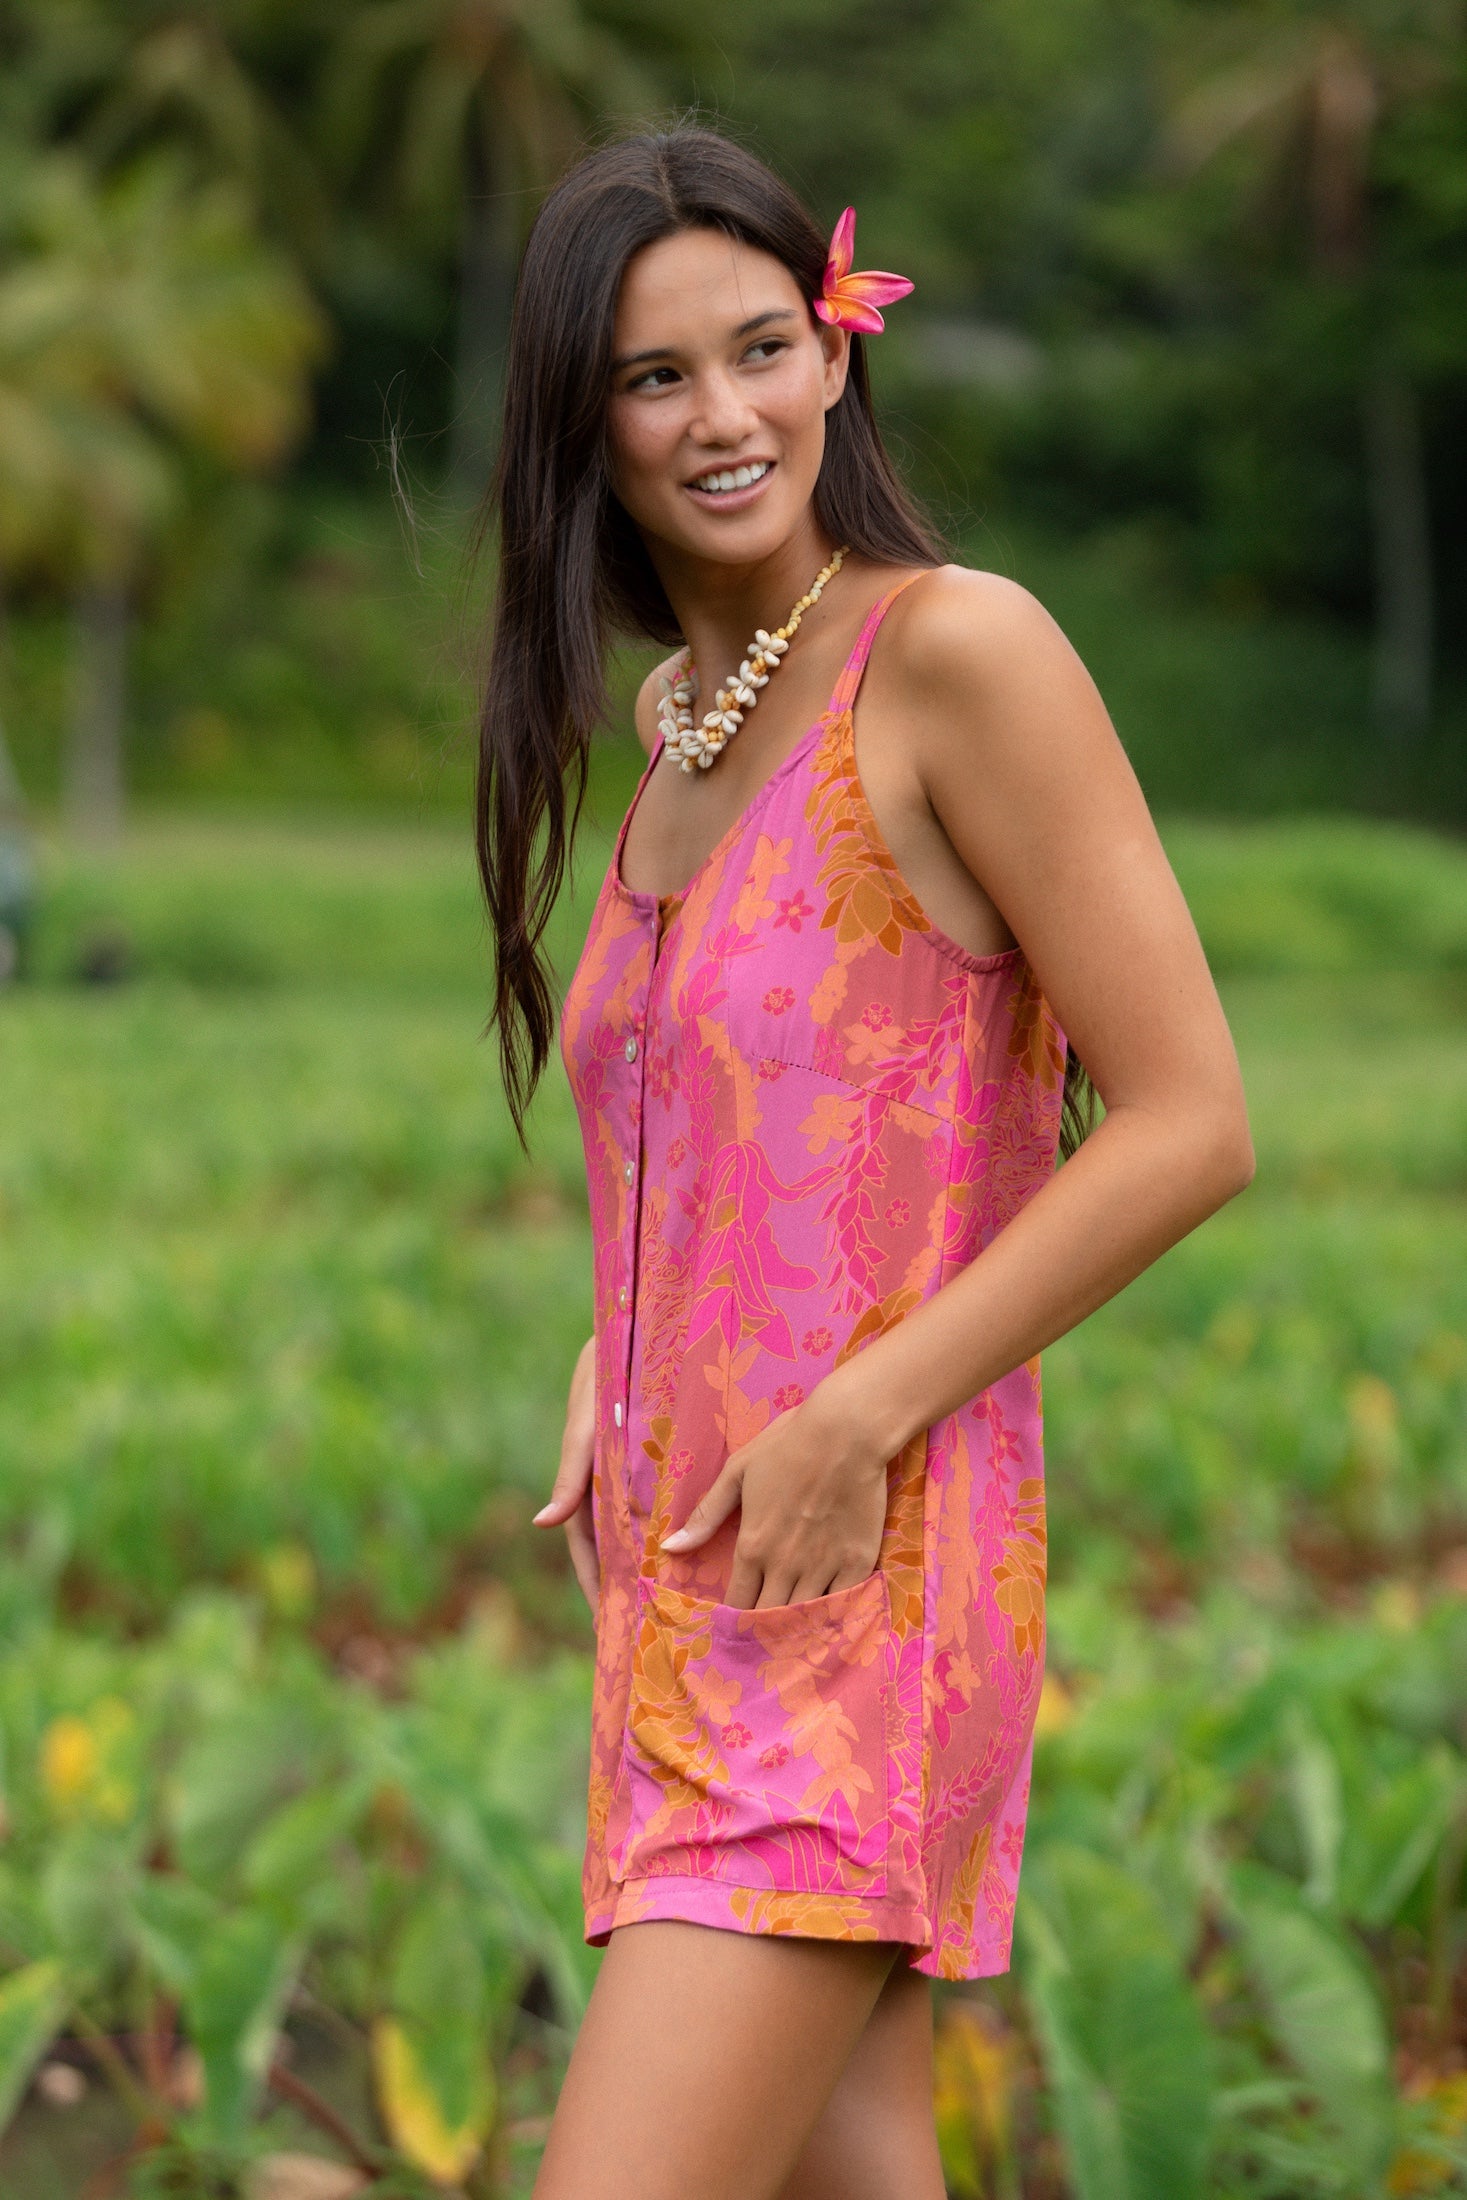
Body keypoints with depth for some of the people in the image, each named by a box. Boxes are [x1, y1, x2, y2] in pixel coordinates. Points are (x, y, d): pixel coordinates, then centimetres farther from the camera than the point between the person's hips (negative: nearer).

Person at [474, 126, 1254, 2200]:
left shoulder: (960, 651, -11)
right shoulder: (663, 719, 13)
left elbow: (1189, 1126, -14)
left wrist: (858, 1417, -16)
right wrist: (607, 1372, 9)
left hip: (872, 1570, -8)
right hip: (680, 1568, 8)